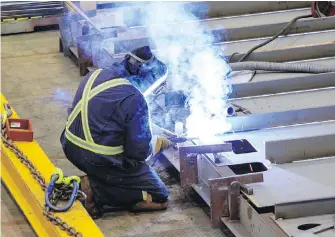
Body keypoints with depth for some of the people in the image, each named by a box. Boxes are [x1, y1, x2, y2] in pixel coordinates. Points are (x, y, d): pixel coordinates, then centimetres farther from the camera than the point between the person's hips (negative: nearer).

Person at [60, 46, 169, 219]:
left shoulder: (94, 75, 2)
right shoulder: (134, 100, -21)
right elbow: (139, 151, -17)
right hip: (101, 160, -8)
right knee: (159, 197, 3)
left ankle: (96, 182, 8)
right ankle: (97, 192, -9)